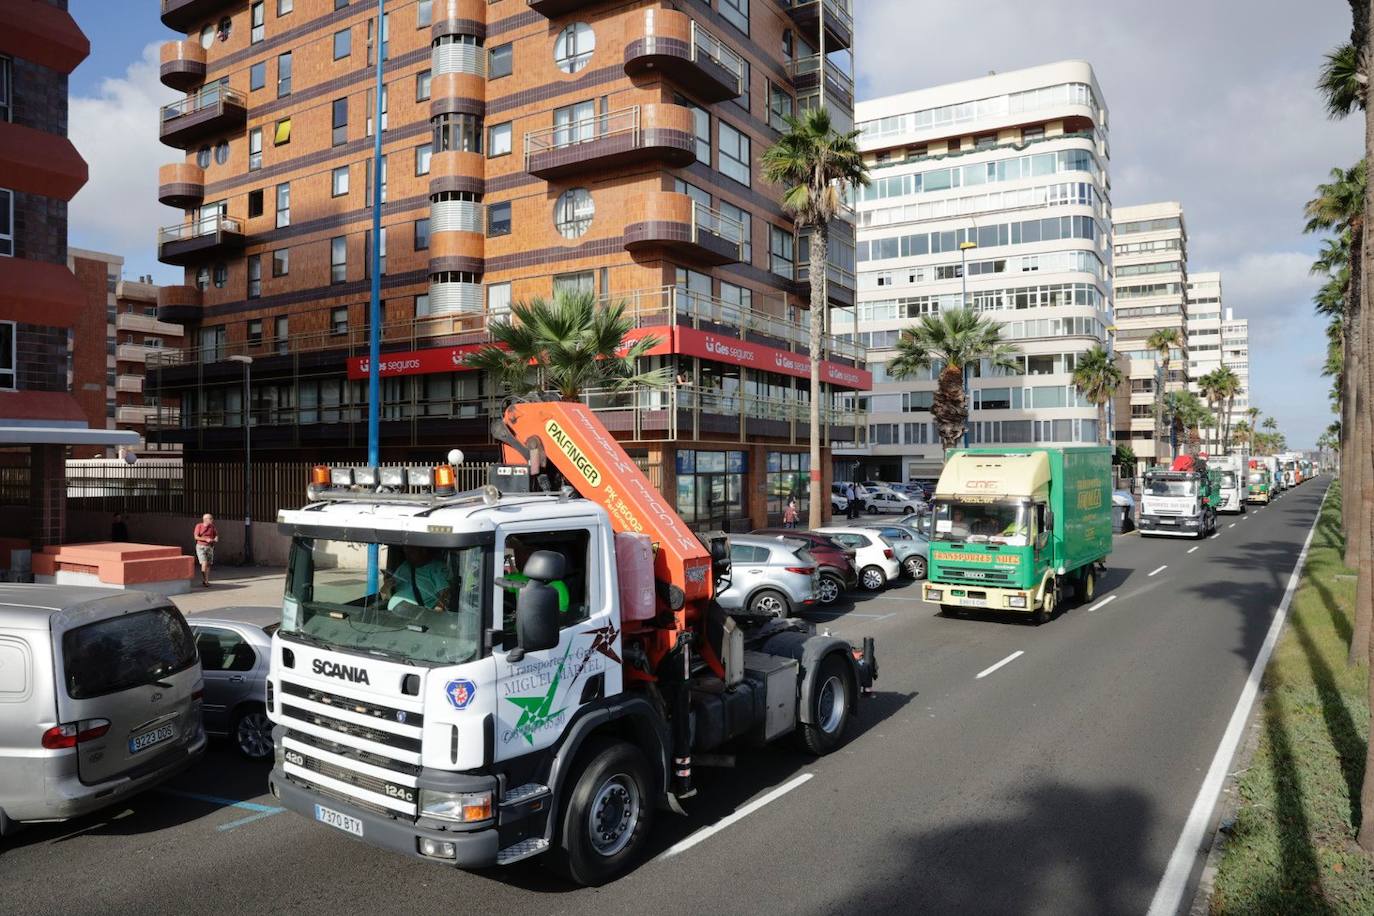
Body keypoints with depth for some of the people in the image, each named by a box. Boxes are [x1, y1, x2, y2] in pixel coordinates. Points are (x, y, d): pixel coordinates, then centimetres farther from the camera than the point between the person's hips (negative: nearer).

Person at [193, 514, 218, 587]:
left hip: (210, 547, 3)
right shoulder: (199, 526, -8)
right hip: (200, 547, -3)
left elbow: (216, 535, 9)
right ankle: (203, 579, 0)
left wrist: (216, 539, -15)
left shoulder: (212, 526, 1)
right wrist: (206, 539, -24)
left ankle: (206, 581, 11)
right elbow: (196, 537, -14)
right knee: (204, 564, -16)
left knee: (208, 565, 3)